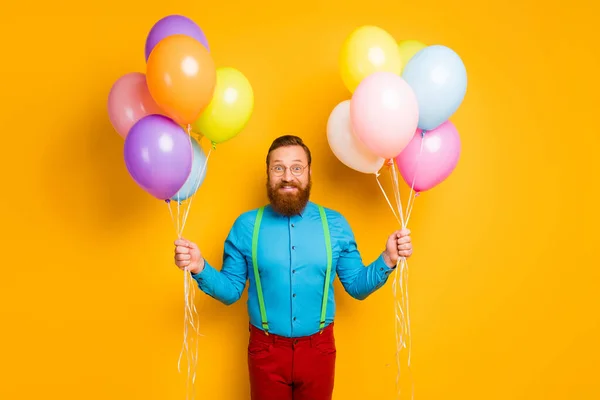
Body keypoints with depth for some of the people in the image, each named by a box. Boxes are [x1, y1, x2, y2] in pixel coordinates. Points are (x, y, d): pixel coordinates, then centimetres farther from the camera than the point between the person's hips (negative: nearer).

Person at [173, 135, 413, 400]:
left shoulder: (335, 224, -5)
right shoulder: (246, 226, -6)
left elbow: (356, 287, 0)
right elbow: (230, 291, -3)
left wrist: (387, 259, -15)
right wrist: (199, 267, -19)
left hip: (319, 349, 1)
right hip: (266, 350, 0)